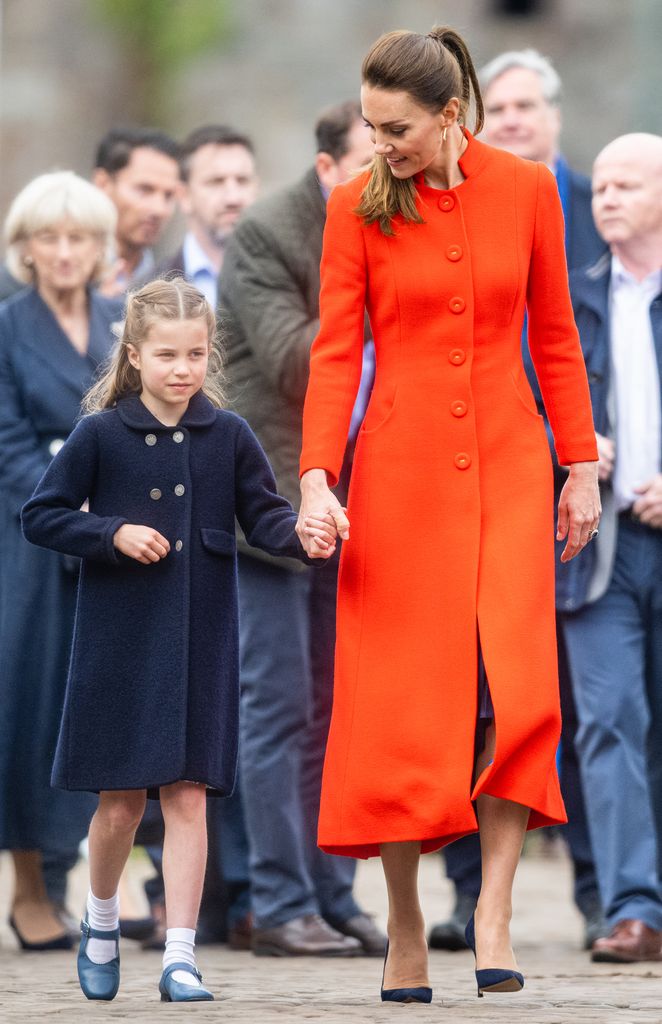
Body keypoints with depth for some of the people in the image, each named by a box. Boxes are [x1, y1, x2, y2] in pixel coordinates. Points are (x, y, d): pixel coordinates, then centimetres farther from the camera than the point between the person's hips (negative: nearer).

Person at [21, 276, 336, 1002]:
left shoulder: (228, 437, 2)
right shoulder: (101, 436, -3)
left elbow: (263, 515, 6)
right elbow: (40, 516, 1)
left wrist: (302, 533, -15)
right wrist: (113, 533, -13)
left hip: (200, 645, 1)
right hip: (119, 642, -1)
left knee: (187, 795, -3)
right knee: (121, 800, 5)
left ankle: (179, 957, -2)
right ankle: (101, 923, 31)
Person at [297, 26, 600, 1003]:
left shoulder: (527, 190, 0)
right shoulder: (358, 206, -3)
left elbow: (554, 337, 8)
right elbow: (335, 348, -4)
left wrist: (581, 466, 8)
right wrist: (317, 476, -15)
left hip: (506, 464, 1)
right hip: (400, 467, -1)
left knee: (516, 690, -12)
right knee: (400, 701, -1)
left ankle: (492, 920, -7)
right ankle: (405, 933, 8)